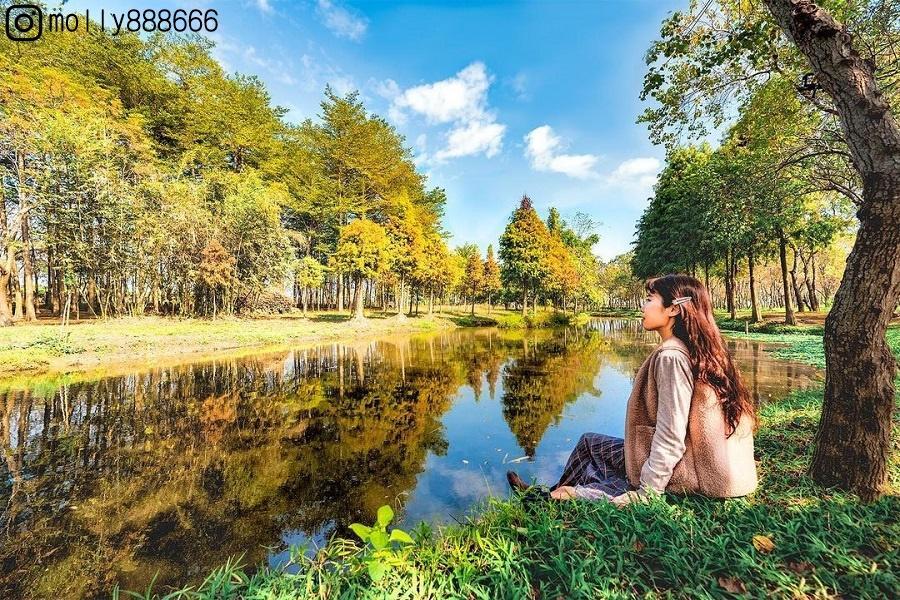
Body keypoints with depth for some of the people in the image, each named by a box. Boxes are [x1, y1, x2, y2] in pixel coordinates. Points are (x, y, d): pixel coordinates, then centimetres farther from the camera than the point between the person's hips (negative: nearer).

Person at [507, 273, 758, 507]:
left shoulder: (670, 356, -23)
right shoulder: (697, 350, 4)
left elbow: (670, 437, -24)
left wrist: (647, 493, -17)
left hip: (688, 472, -8)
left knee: (590, 442, 4)